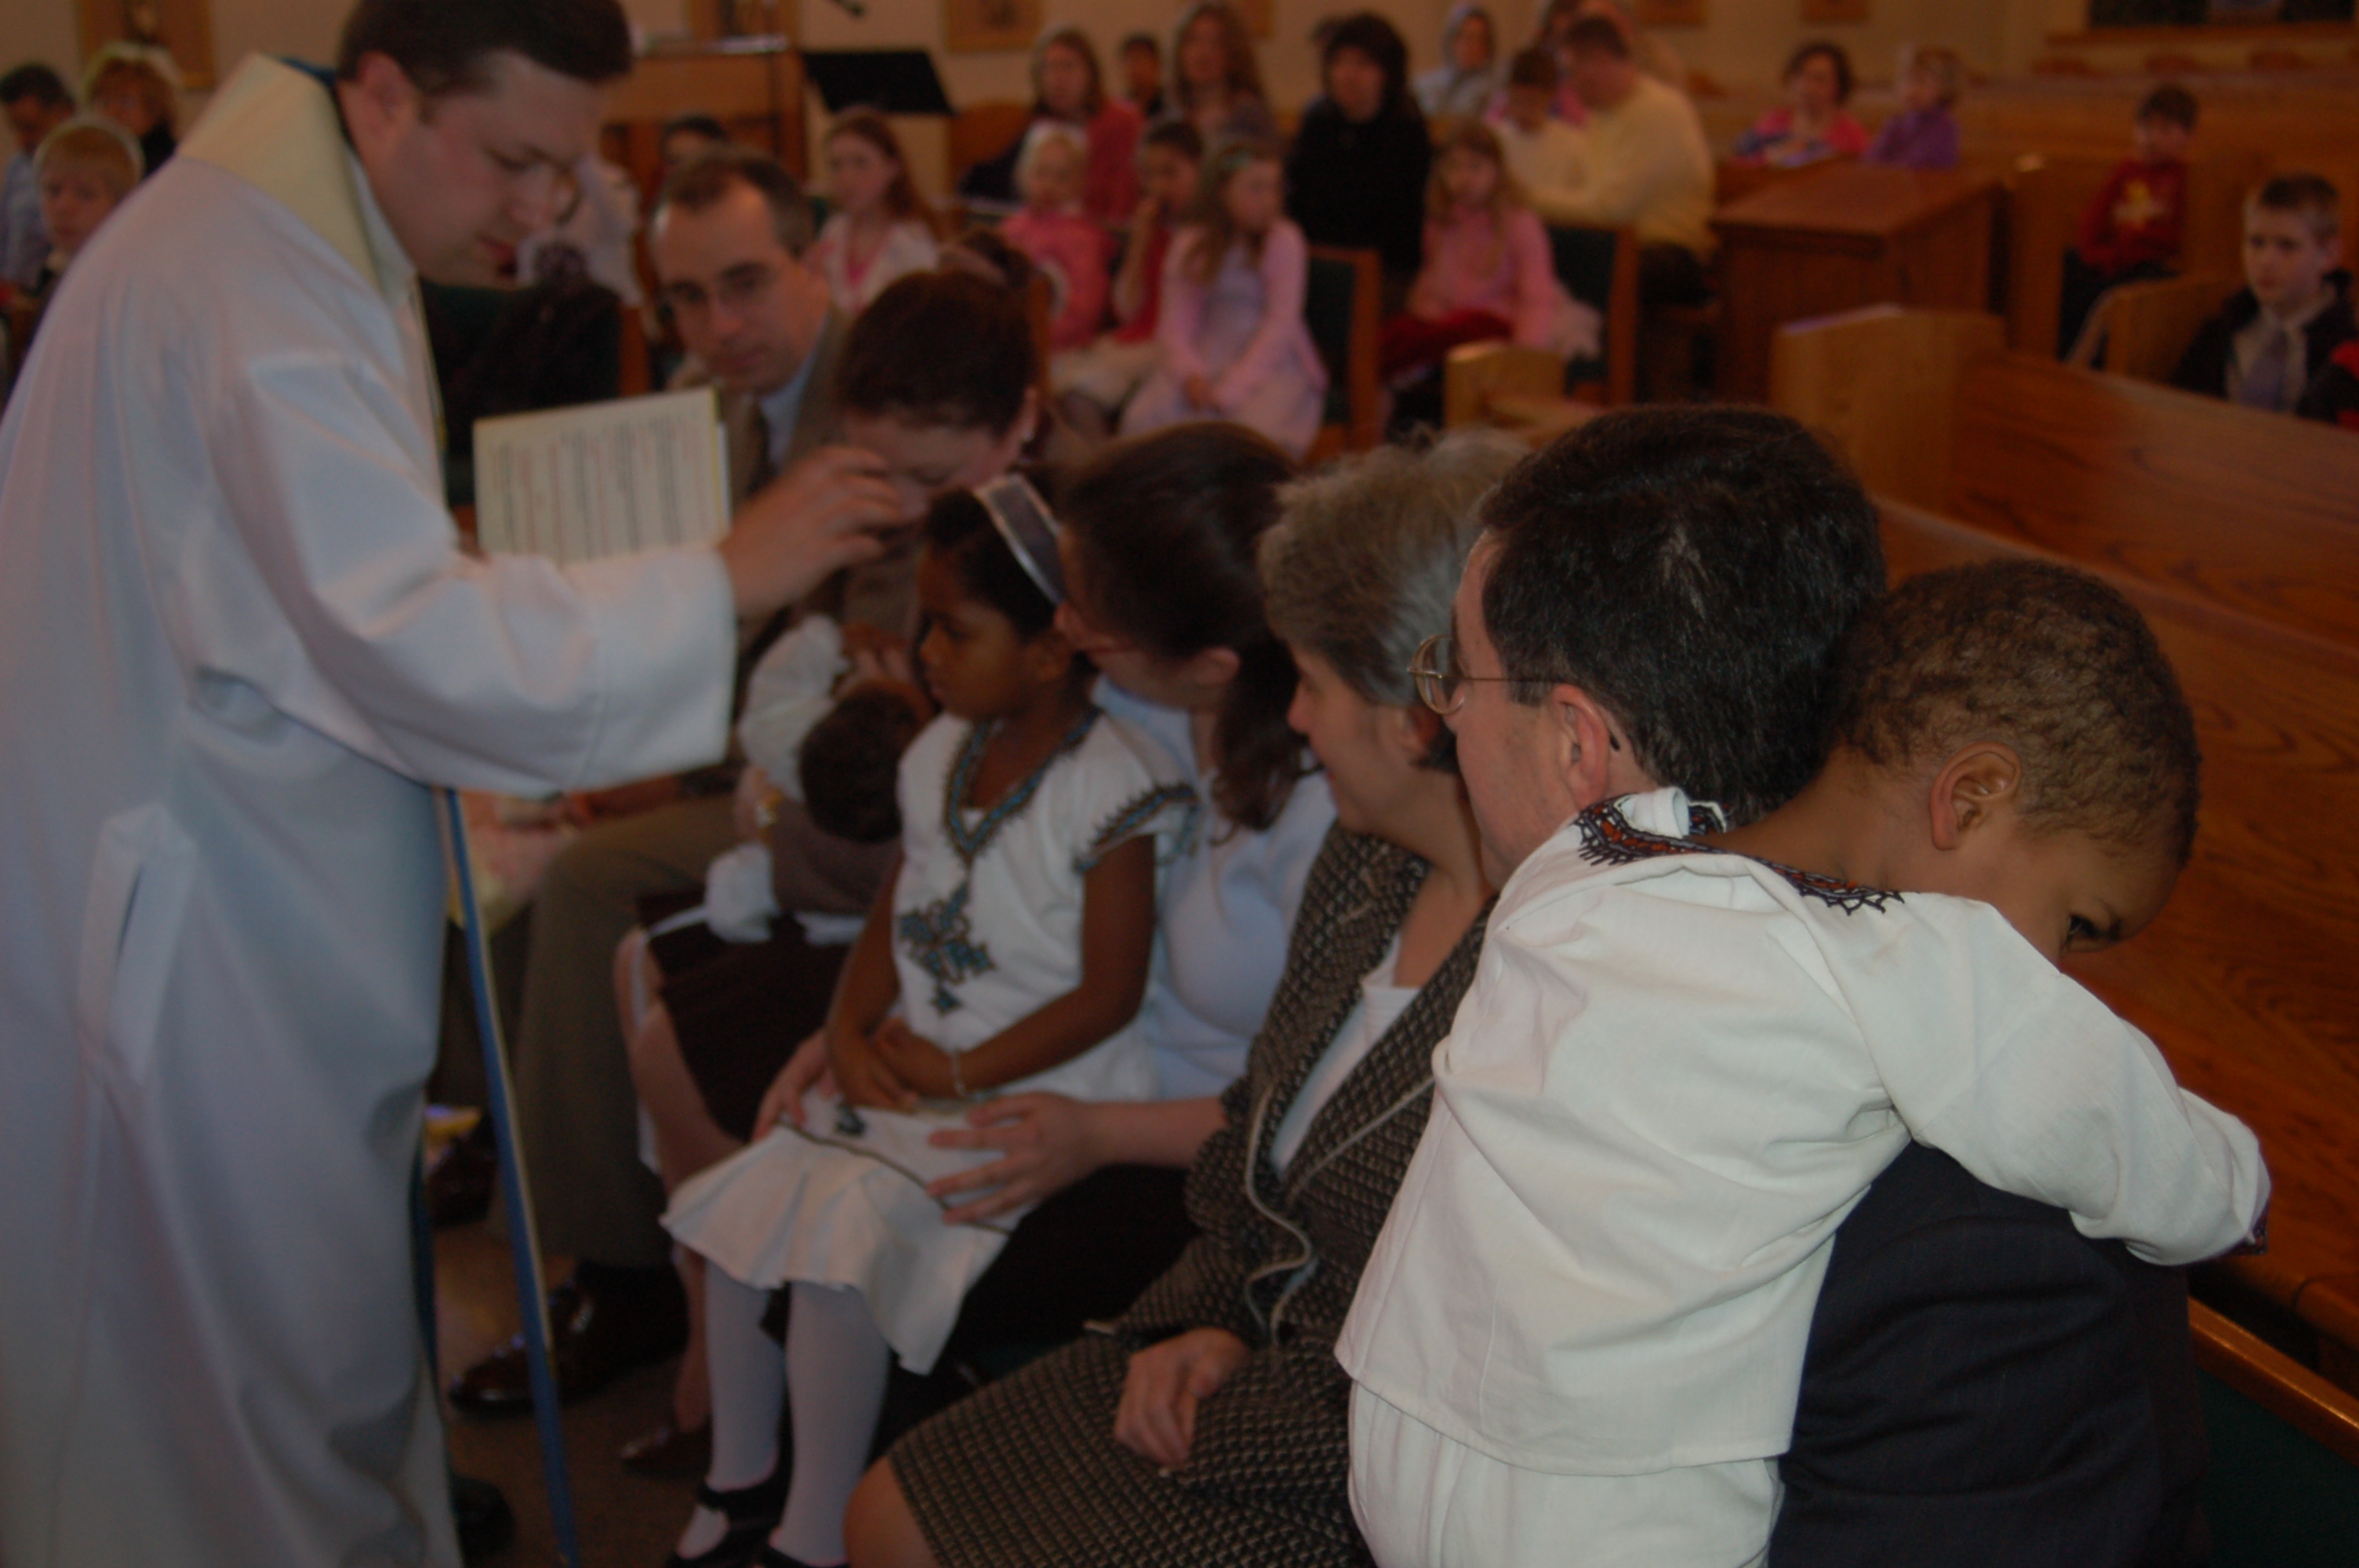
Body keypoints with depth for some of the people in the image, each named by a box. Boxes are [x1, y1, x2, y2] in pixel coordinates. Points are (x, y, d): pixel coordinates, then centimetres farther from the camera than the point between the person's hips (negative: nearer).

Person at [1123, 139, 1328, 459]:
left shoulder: (1283, 241, -1)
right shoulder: (1191, 245, 8)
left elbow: (1281, 325, -10)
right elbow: (1176, 327, 2)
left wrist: (1229, 391, -20)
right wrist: (1190, 375, -21)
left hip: (1271, 364, -3)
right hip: (1208, 362, 3)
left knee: (1255, 426, -34)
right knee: (1144, 419, -24)